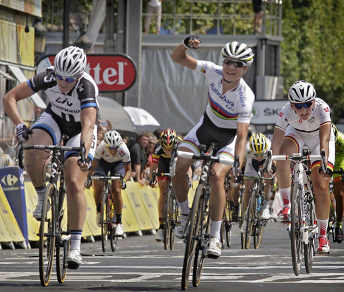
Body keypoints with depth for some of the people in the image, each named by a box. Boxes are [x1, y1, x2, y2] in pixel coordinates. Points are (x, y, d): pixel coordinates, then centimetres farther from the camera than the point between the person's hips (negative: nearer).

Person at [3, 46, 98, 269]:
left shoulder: (87, 87, -37)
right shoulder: (47, 78, -28)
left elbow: (88, 125, -49)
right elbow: (10, 98, -23)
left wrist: (84, 153, -65)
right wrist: (20, 125, -38)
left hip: (80, 130, -3)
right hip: (54, 119, 3)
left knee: (74, 184, -17)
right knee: (32, 158, -29)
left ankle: (75, 246, -10)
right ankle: (43, 197, 1)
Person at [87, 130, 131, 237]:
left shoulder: (124, 150, -36)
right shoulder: (101, 148, -37)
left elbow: (128, 170, -22)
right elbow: (93, 167, -25)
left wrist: (124, 180, -40)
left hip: (118, 164, -1)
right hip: (103, 163, 1)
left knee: (116, 191, -17)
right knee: (98, 188, -18)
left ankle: (118, 223, -8)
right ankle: (99, 211, 13)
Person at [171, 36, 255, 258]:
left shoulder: (245, 97, -32)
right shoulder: (214, 72, -21)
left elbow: (242, 136, -37)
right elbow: (178, 58, -14)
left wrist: (238, 164, -52)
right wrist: (185, 44, -37)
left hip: (228, 136, -4)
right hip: (206, 126, 4)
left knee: (216, 177, -26)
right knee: (178, 167, -15)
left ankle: (215, 237, -16)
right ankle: (185, 214, 11)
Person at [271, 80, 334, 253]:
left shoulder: (322, 108, -36)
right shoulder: (286, 112, -32)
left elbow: (324, 139, -44)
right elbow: (276, 142, -35)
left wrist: (324, 164, -56)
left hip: (318, 139, -1)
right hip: (297, 135, 1)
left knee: (321, 187, -10)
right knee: (283, 156, -34)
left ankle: (323, 235, 4)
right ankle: (287, 205, -23)